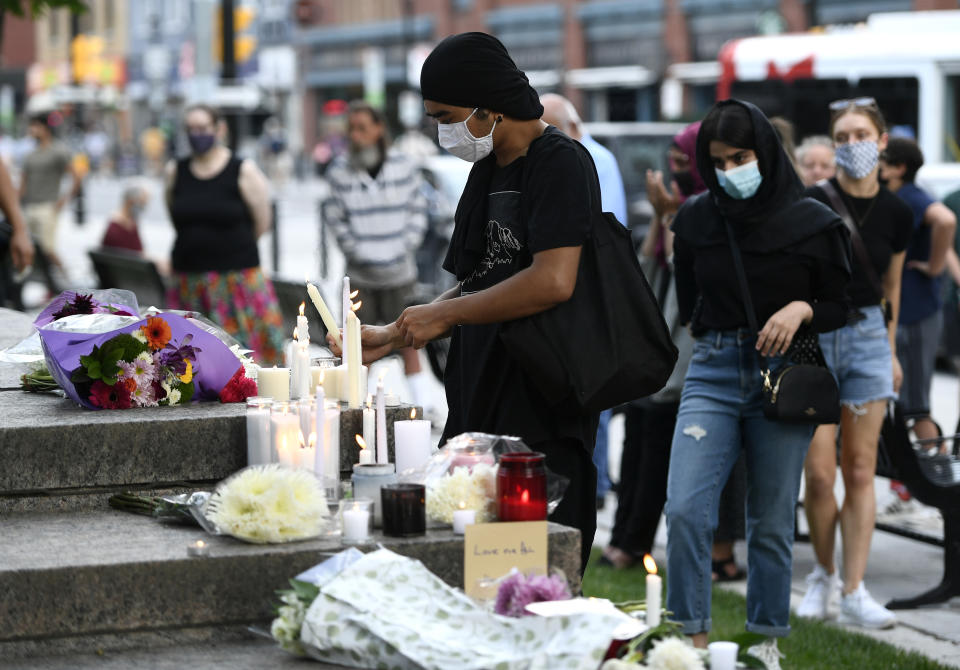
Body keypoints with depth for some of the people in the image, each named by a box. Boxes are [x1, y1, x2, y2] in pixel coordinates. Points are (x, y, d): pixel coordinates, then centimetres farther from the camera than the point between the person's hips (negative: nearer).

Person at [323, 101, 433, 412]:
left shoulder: (404, 167, 1)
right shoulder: (340, 171, -3)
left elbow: (417, 210, 8)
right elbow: (336, 219, 0)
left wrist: (406, 247, -2)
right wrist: (358, 253, -7)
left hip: (400, 270, 0)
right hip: (360, 275, 0)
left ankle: (423, 402, 9)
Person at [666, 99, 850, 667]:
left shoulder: (813, 223, -4)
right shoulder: (696, 219, 4)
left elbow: (841, 306, 3)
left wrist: (802, 310, -14)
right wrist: (716, 335, 9)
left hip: (784, 379, -2)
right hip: (714, 374, 2)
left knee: (772, 523, 4)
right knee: (686, 510, -13)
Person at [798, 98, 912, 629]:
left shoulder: (896, 214, 4)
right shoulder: (811, 203, -7)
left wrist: (890, 351, 21)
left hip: (867, 337, 3)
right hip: (813, 334, -3)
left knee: (860, 471, 1)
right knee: (819, 473, -6)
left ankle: (854, 592, 4)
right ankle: (823, 575, 17)